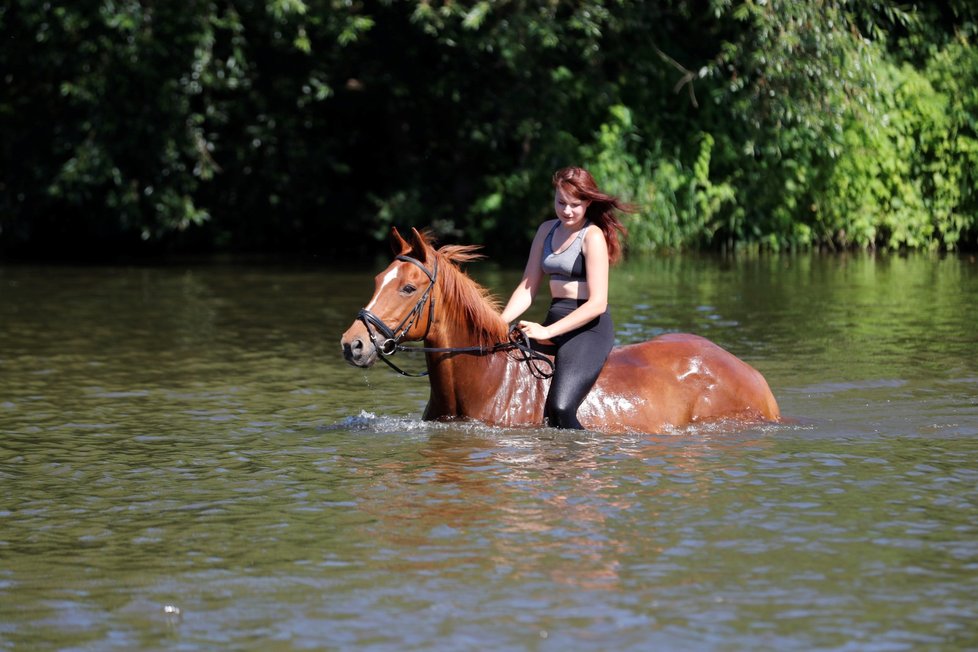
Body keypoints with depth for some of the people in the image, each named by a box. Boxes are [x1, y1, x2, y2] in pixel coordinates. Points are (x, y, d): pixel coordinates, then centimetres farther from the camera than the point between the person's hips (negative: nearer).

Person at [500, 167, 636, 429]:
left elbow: (597, 303, -16)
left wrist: (547, 332, -21)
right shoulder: (547, 230, 13)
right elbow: (527, 288, 13)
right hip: (555, 321, 8)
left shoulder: (592, 237, -9)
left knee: (559, 408, -26)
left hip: (588, 328, -8)